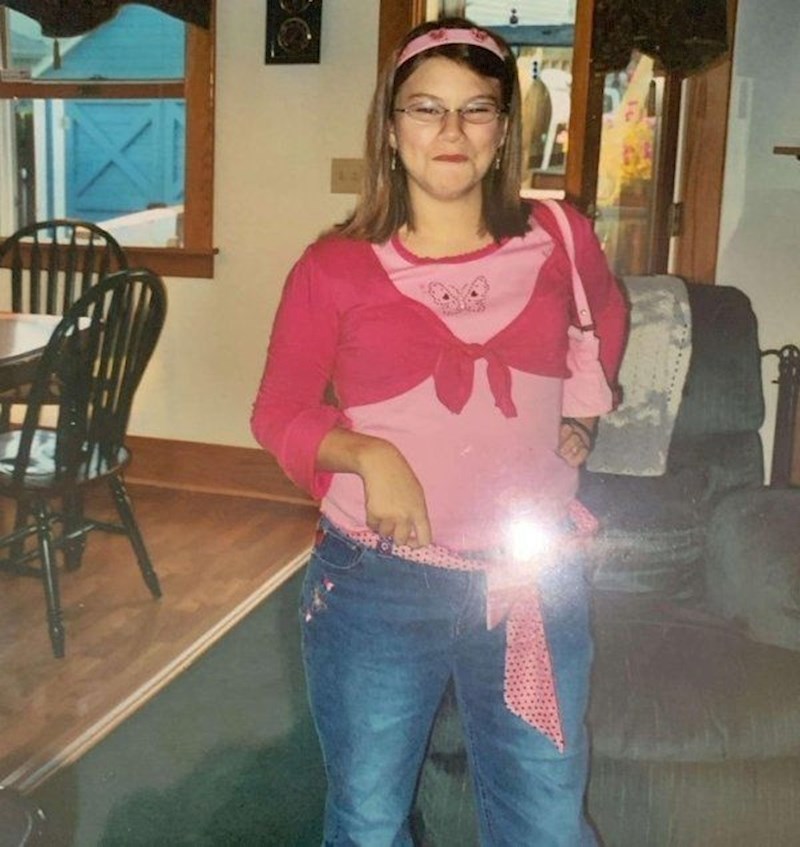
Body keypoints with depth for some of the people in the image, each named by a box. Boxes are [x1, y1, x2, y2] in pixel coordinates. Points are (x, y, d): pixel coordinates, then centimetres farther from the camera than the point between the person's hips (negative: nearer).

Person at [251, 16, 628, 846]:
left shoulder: (559, 239, 1)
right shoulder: (336, 267, -7)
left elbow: (604, 314, 23)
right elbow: (278, 413, -2)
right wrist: (367, 454, -19)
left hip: (532, 580, 2)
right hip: (376, 584, -1)